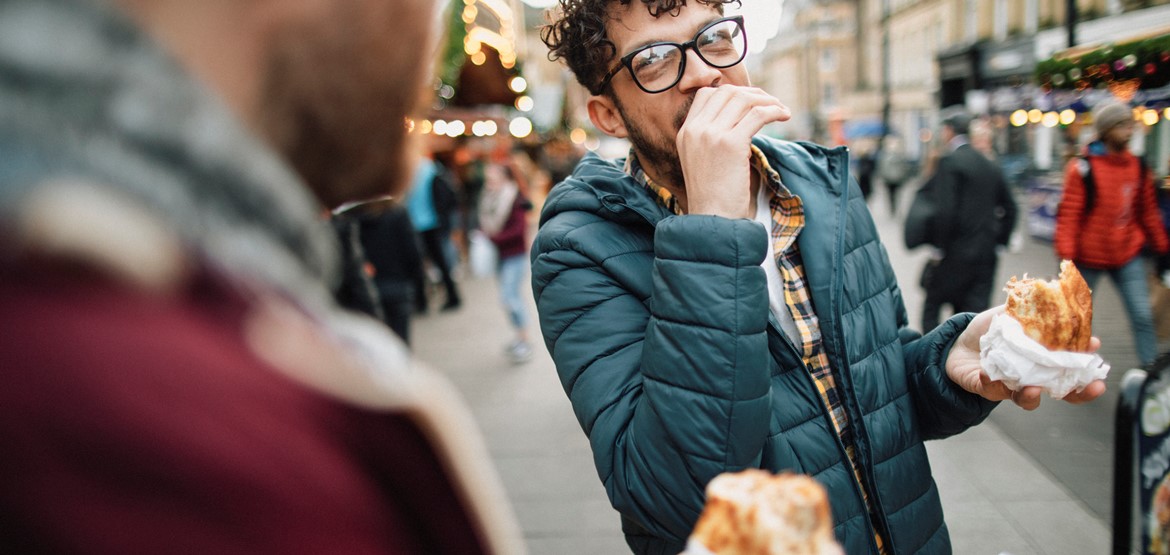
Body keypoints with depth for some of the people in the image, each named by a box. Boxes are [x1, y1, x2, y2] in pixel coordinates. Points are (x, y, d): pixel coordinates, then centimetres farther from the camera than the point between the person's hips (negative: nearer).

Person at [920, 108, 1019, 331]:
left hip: (955, 254, -6)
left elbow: (944, 210, -20)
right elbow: (1010, 208, 16)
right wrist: (998, 241, 19)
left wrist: (940, 248, -12)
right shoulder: (989, 166, 12)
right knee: (976, 312, 8)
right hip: (986, 257, 6)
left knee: (932, 307, 9)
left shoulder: (949, 162, -12)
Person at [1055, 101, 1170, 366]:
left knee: (1143, 316, -3)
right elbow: (1068, 214, -14)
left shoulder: (1138, 167, 3)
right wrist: (1067, 254, -19)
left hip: (1128, 255, 4)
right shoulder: (1083, 168, -14)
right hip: (1089, 256, -4)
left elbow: (1148, 212, 13)